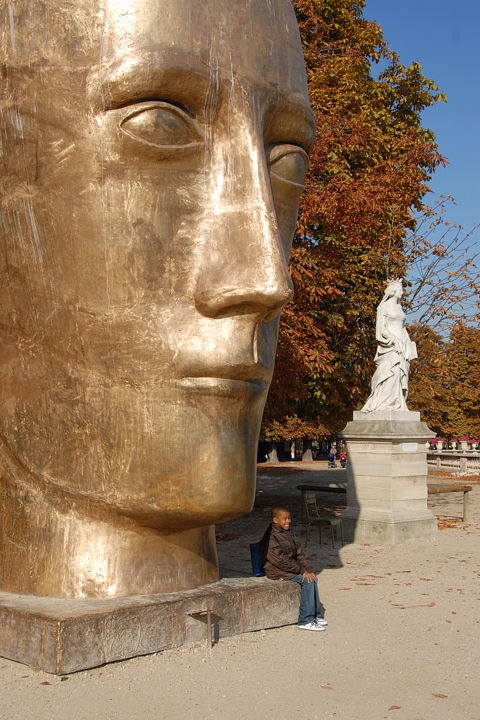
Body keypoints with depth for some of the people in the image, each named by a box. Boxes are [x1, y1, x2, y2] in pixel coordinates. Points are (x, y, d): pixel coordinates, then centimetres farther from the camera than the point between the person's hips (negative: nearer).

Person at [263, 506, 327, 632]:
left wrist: (309, 569, -4)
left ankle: (317, 615, -6)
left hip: (291, 566, 8)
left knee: (312, 578, -14)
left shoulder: (288, 533, 11)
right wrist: (302, 570, -19)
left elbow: (299, 553, 11)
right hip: (277, 571, -8)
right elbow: (280, 560, -21)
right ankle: (305, 621, -18)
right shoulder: (270, 538, -16)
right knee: (307, 581, -22)